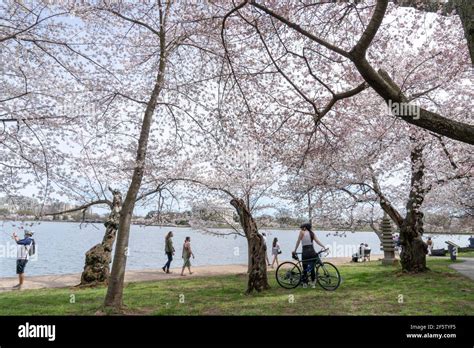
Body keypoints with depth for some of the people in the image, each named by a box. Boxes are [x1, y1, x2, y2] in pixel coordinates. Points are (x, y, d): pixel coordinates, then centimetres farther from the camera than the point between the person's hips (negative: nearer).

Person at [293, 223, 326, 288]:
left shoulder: (302, 232, -1)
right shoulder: (312, 233, 12)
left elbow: (298, 242, -3)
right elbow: (317, 241, 1)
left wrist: (295, 250, 2)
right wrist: (323, 246, -2)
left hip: (305, 252, -4)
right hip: (312, 252, 4)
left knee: (305, 268, 6)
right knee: (312, 268, 14)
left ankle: (305, 283, 9)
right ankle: (313, 283, 15)